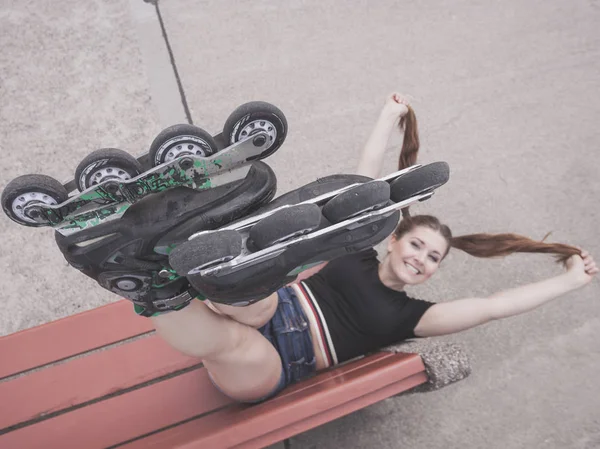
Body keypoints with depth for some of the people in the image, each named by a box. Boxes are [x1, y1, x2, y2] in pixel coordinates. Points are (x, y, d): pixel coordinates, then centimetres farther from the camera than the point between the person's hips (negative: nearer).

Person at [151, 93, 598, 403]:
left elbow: (493, 306, 2)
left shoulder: (407, 315, 7)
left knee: (230, 339, -38)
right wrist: (390, 117, 9)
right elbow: (367, 178, 8)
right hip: (268, 315, 2)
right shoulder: (358, 250, 11)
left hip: (264, 369, -1)